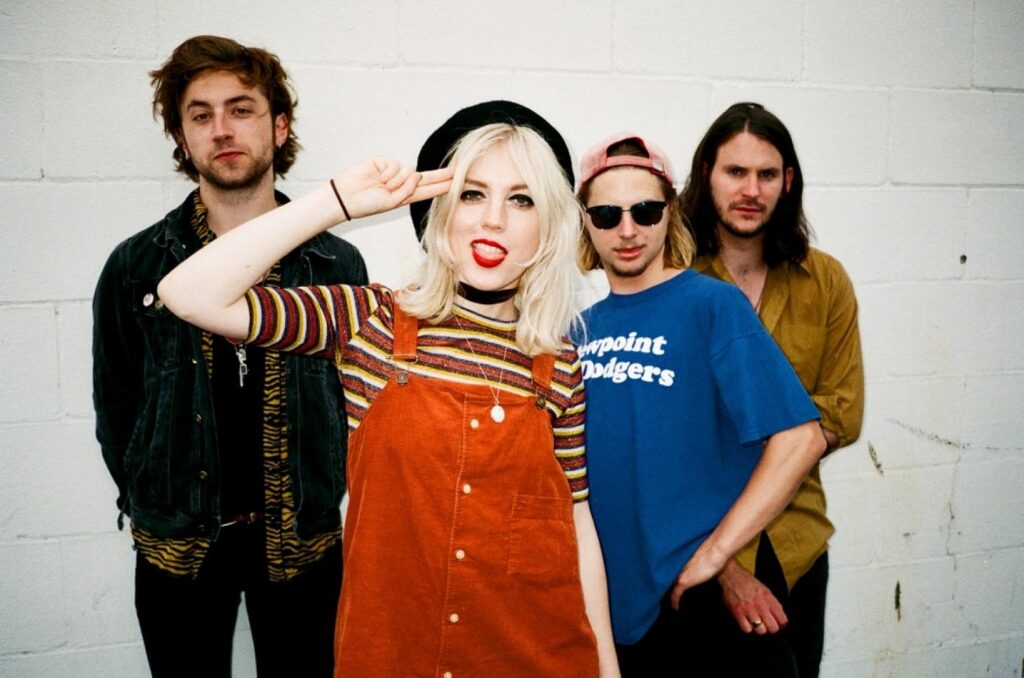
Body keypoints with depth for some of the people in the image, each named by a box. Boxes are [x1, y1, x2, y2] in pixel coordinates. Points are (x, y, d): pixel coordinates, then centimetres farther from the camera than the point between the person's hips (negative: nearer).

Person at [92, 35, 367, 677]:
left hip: (302, 544, 0)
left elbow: (355, 399, 2)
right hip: (176, 548, 1)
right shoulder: (135, 266, -3)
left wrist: (321, 504, 1)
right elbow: (115, 409, 5)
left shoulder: (336, 264, -4)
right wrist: (154, 511, 6)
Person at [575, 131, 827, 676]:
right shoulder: (581, 329, 5)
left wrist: (712, 554, -18)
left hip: (691, 604, -4)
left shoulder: (713, 305, -11)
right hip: (601, 598, 5)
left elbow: (801, 438, -18)